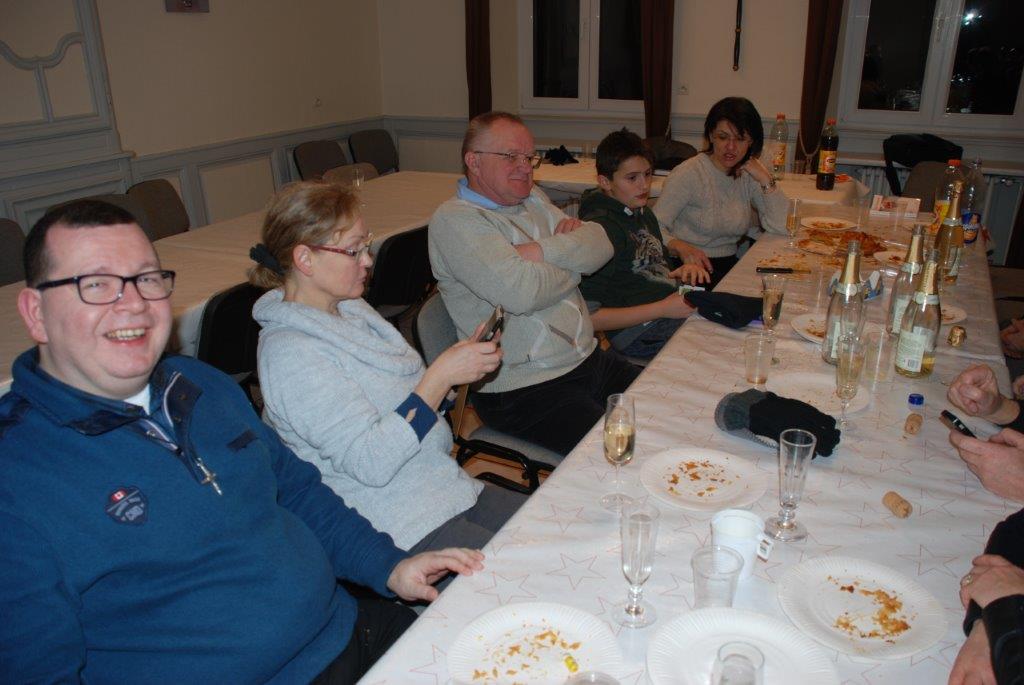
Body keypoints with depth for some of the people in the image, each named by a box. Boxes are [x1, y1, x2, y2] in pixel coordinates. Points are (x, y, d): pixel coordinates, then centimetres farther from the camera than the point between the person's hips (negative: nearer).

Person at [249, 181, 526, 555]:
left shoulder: (351, 308, 8)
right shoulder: (289, 353, -19)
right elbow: (370, 463, -24)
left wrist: (459, 362, 1)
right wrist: (440, 376, -24)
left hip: (445, 487, 9)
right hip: (400, 530, -8)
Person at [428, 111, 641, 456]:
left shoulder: (532, 198, 14)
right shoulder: (454, 220, -13)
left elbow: (600, 245, 3)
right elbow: (520, 292, -26)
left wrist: (542, 251, -15)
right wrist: (572, 264, -7)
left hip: (589, 359, 9)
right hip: (524, 390, -8)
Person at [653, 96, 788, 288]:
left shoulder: (749, 175, 6)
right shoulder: (689, 173, -11)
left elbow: (780, 227, 0)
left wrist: (765, 180, -9)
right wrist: (681, 247, -37)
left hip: (730, 265, 7)